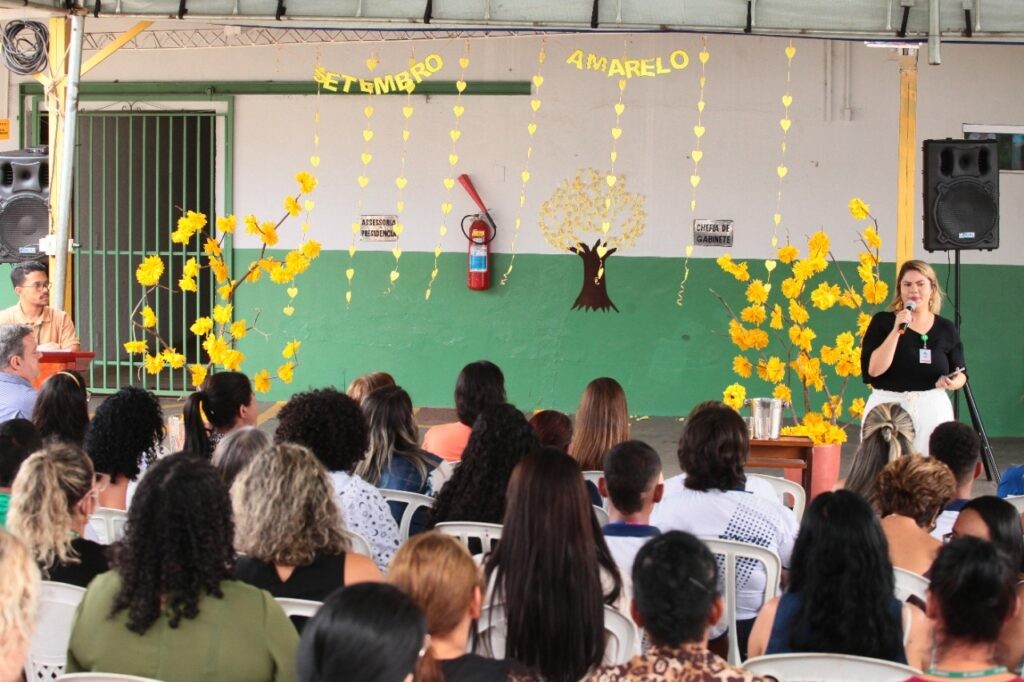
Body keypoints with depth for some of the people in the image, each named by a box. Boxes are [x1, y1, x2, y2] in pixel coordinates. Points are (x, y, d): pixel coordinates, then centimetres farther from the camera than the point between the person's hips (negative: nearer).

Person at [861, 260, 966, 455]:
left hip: (933, 411, 2)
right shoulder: (882, 321, -1)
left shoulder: (946, 329, 7)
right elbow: (873, 370, -12)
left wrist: (953, 383, -9)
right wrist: (897, 330, -18)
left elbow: (961, 374, 15)